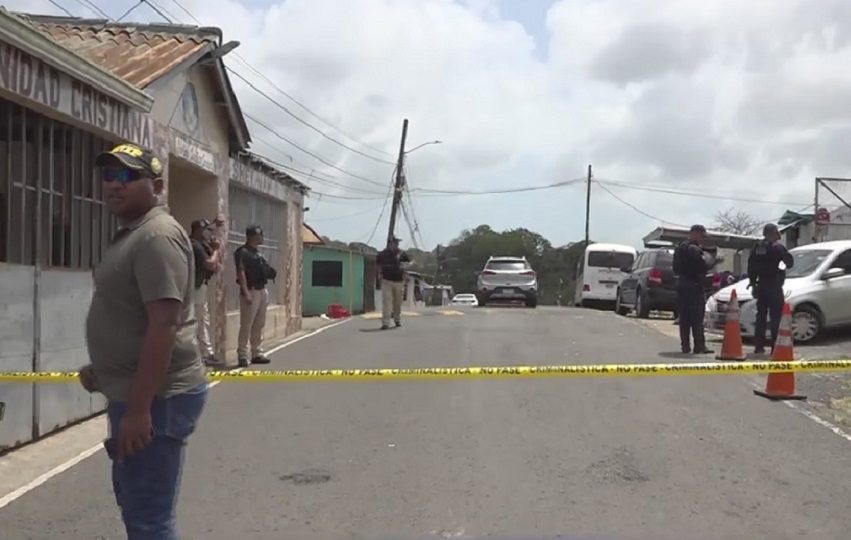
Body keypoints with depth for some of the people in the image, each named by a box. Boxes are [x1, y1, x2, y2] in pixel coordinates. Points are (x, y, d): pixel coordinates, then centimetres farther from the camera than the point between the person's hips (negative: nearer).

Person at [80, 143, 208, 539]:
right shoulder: (130, 235, 15)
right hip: (136, 392, 11)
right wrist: (101, 368, 14)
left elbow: (164, 324, -26)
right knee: (132, 499, 23)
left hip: (156, 398, -11)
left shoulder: (156, 236, -18)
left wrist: (139, 409, -26)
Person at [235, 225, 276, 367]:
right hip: (251, 291, -9)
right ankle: (242, 355, -1)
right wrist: (246, 292, -25)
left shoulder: (258, 253, 18)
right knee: (246, 325, -6)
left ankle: (257, 353, 19)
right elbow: (241, 272, -18)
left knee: (259, 325, 12)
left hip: (262, 290, 9)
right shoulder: (243, 252, -10)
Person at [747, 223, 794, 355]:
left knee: (761, 315, 10)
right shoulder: (778, 248, -11)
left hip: (761, 285, 6)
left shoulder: (757, 248, 8)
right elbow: (790, 262, -6)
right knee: (775, 316, -4)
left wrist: (752, 282, 16)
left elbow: (750, 266, 9)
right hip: (774, 285, -6)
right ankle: (776, 346, -7)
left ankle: (758, 346, 10)